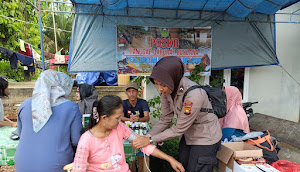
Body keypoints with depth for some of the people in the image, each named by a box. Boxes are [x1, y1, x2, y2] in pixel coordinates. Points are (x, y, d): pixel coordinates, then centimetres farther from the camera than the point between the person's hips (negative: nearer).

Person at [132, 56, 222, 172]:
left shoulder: (194, 95, -35)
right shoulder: (166, 90, -13)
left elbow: (179, 129, -27)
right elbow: (165, 120, -7)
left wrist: (150, 140, -24)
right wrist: (147, 136, -19)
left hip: (205, 138, -6)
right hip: (187, 135, 6)